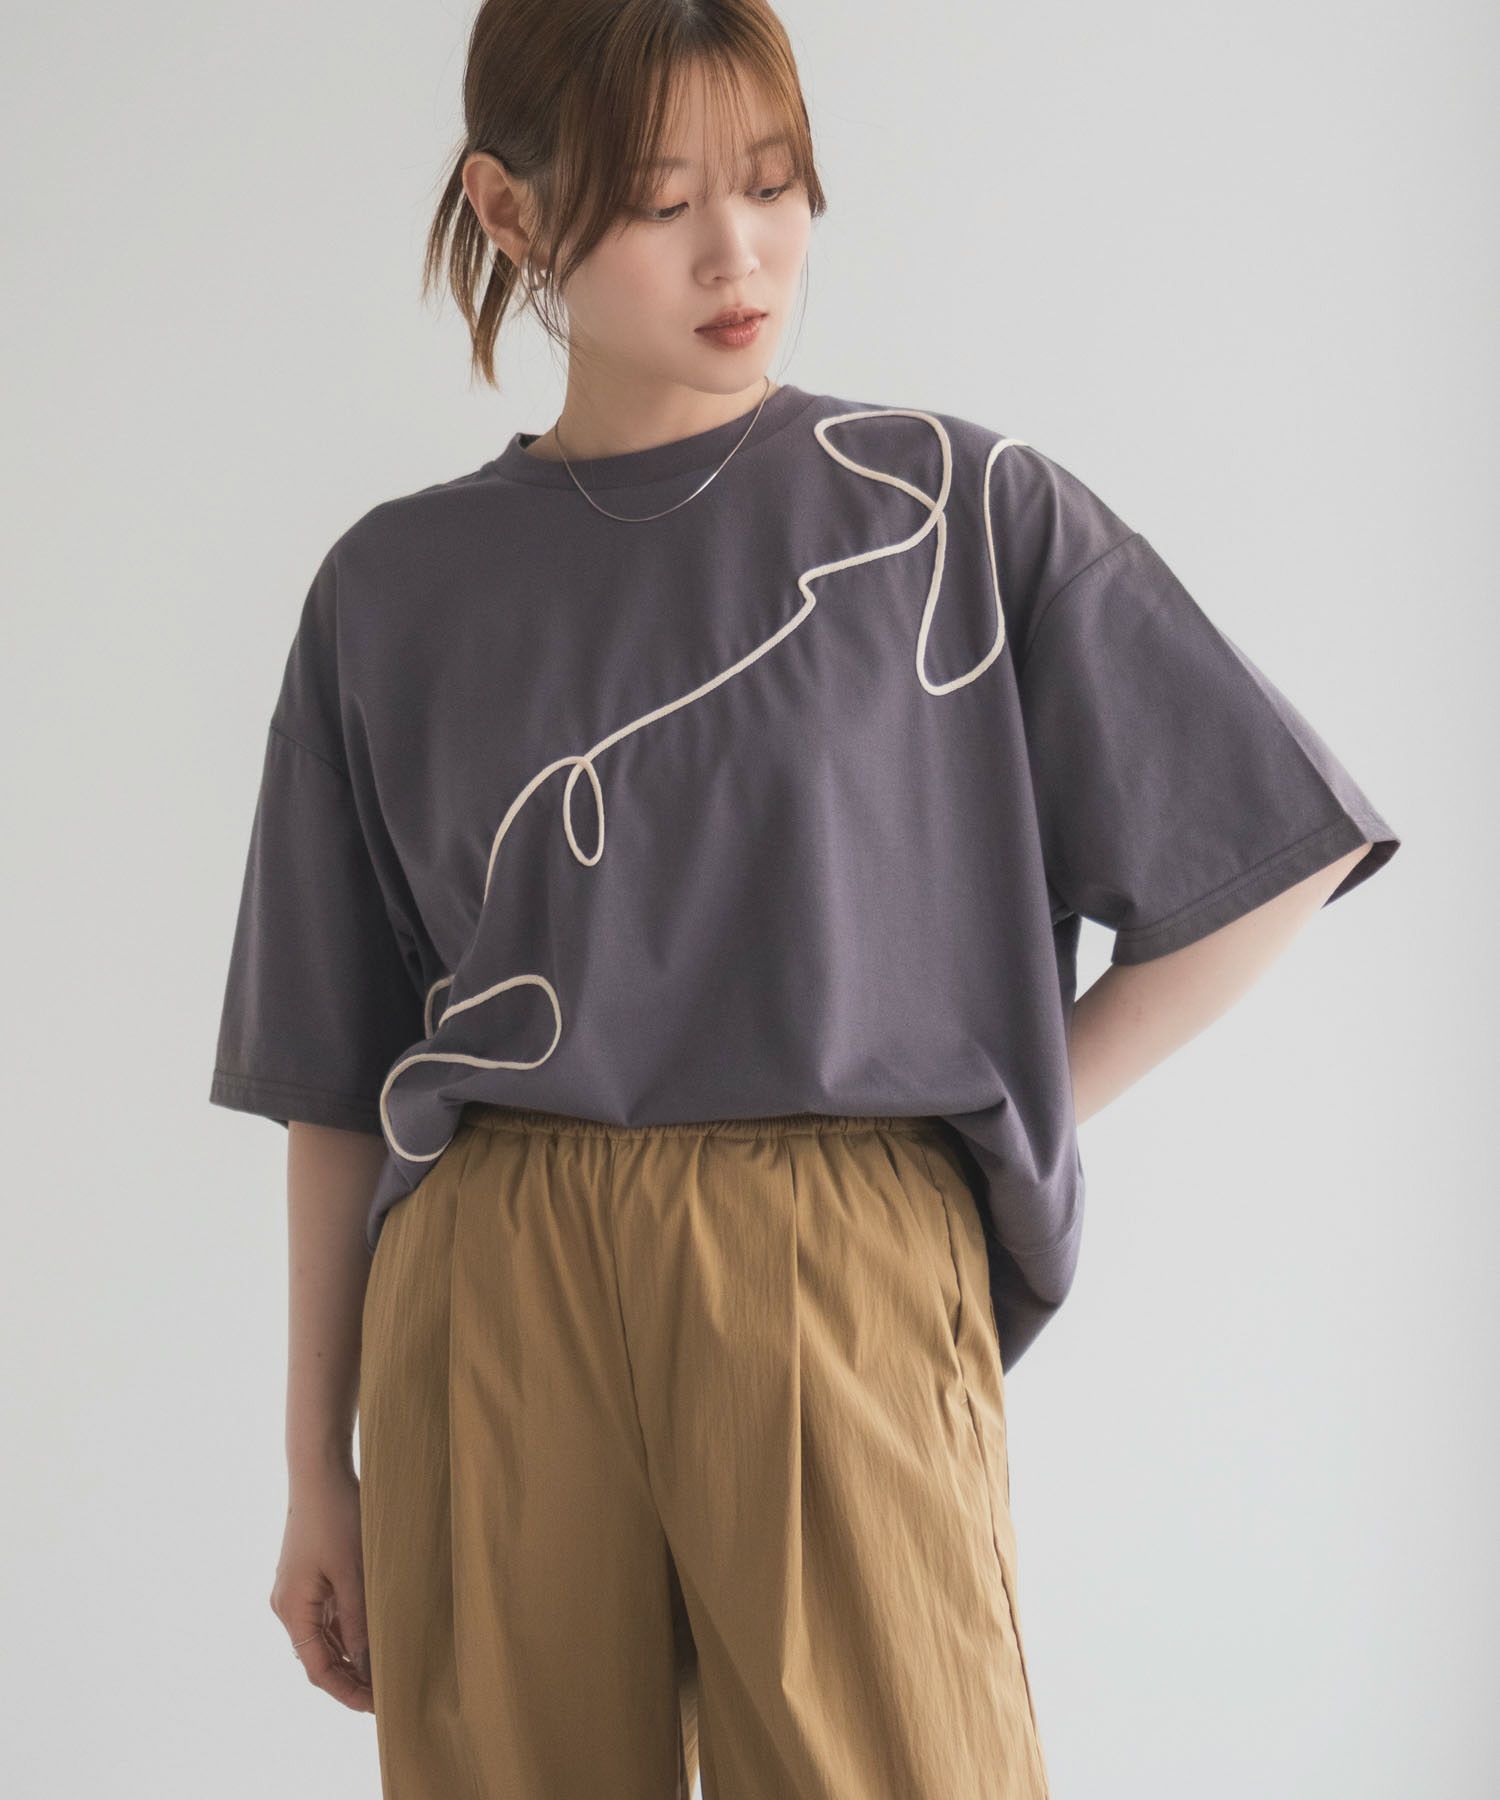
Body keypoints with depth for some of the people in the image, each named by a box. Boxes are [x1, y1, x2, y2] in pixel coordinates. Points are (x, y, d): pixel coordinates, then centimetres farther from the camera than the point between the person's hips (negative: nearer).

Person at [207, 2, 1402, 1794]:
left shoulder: (959, 507, 4)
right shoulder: (398, 589, 10)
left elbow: (1277, 854, 7)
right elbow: (339, 1076, 12)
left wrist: (1015, 1114, 3)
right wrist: (320, 1470, 11)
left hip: (842, 1281, -2)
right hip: (490, 1298, 2)